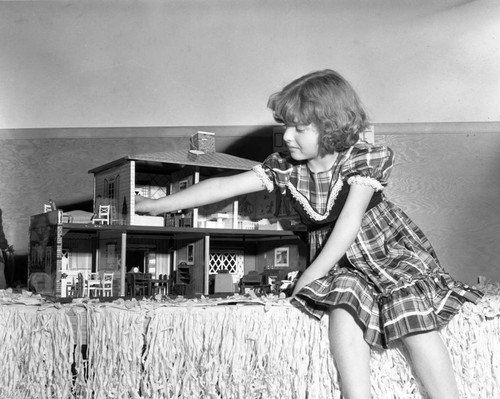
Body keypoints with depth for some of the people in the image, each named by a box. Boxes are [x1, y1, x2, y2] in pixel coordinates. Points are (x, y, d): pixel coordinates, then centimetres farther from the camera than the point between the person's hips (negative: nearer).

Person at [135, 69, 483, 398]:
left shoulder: (365, 160, -16)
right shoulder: (285, 168, -6)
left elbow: (348, 225, -21)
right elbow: (222, 187, -6)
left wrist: (309, 277, -20)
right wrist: (155, 205, -5)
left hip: (390, 251, -2)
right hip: (340, 265, 2)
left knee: (410, 310, -27)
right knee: (343, 298, -30)